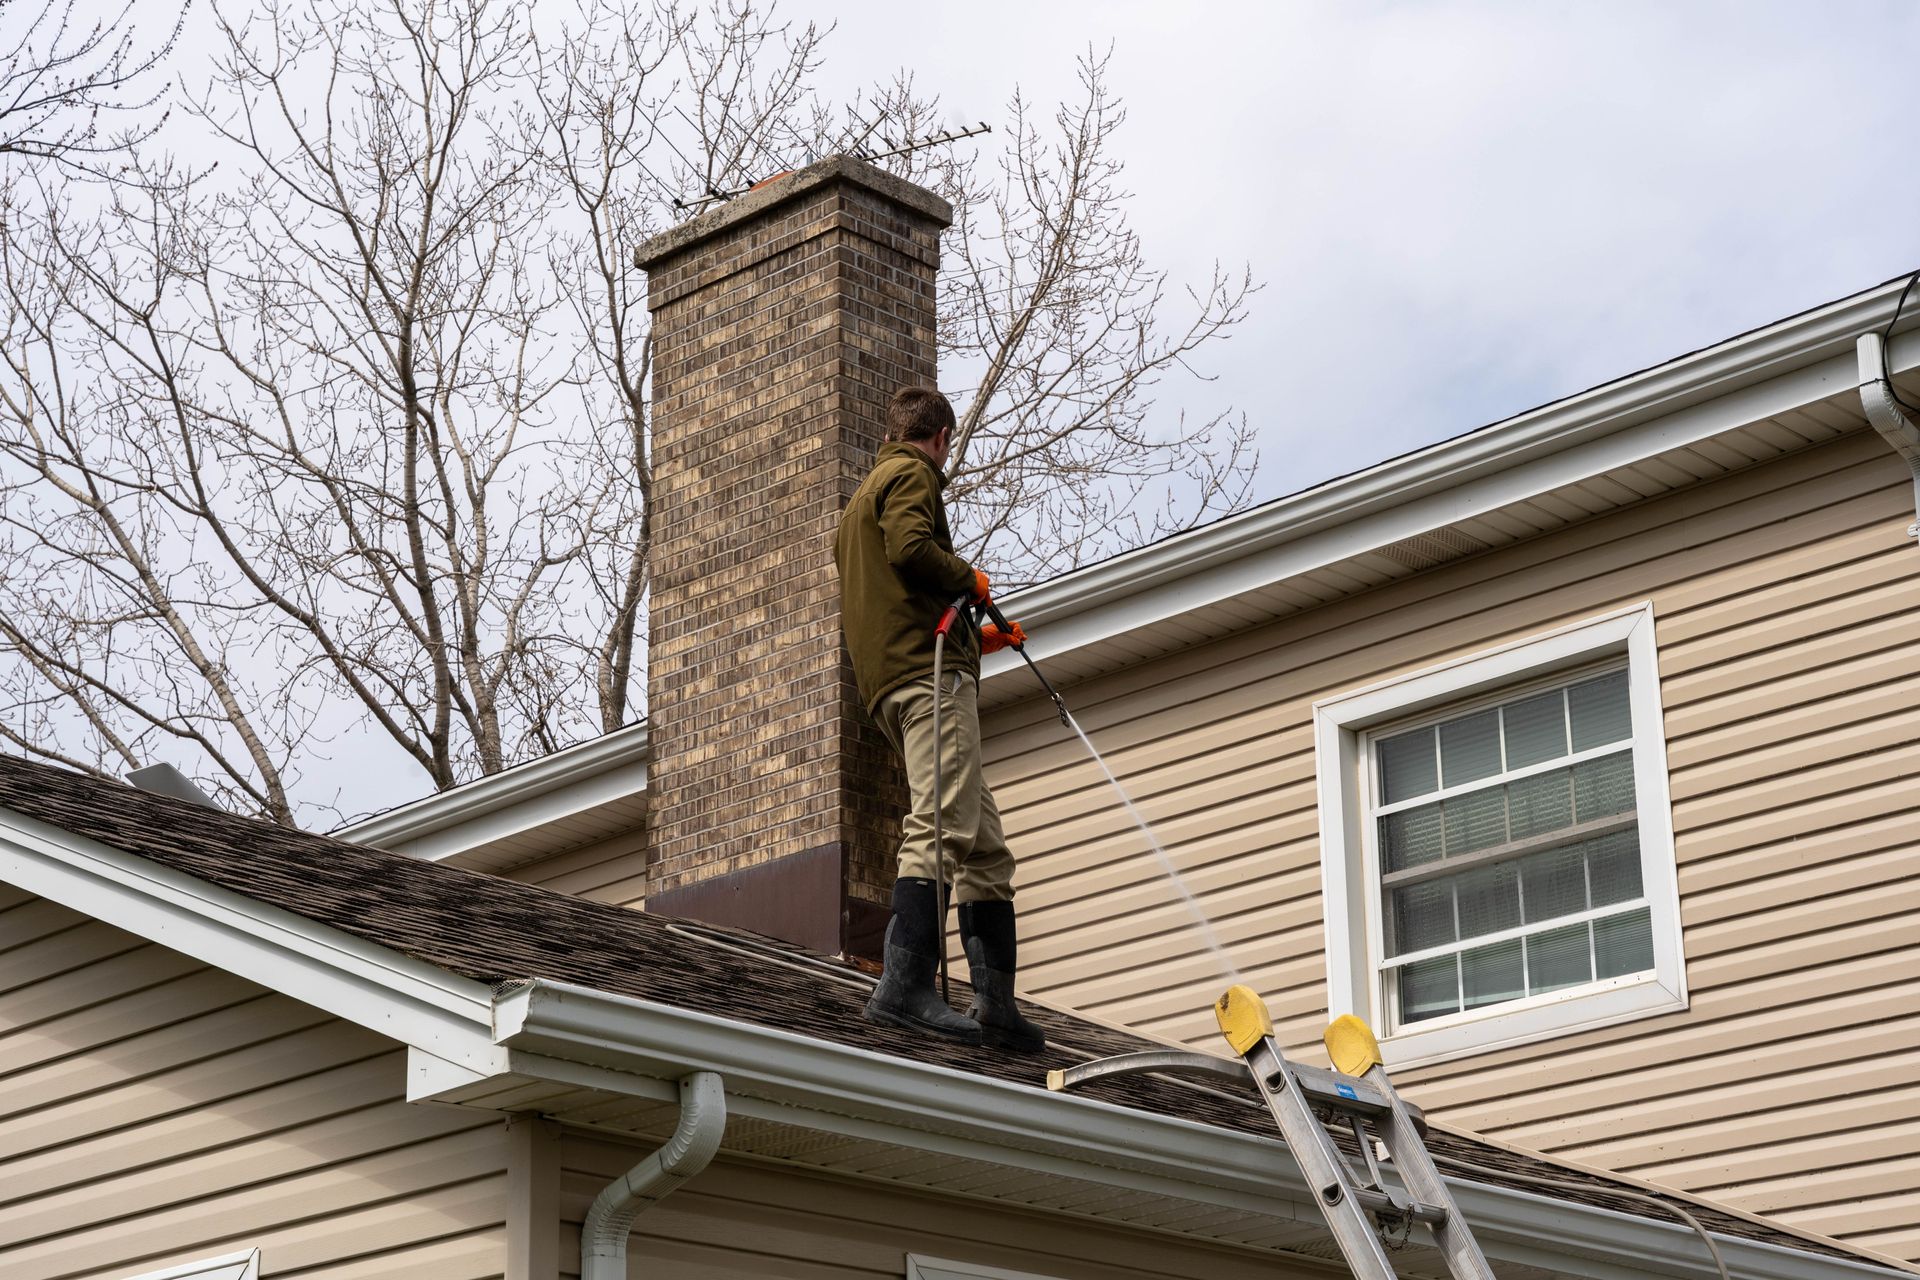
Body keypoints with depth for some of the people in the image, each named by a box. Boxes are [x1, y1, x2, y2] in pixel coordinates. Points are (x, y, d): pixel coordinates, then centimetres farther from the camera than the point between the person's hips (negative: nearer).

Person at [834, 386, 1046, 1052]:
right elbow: (911, 546, -17)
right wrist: (969, 579, -1)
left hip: (891, 683, 10)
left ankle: (995, 1002, 3)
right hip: (929, 672, -10)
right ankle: (905, 986, -34)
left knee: (983, 846, 8)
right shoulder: (912, 474, 4)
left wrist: (979, 635, 42)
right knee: (943, 825, -22)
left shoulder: (862, 498, 34)